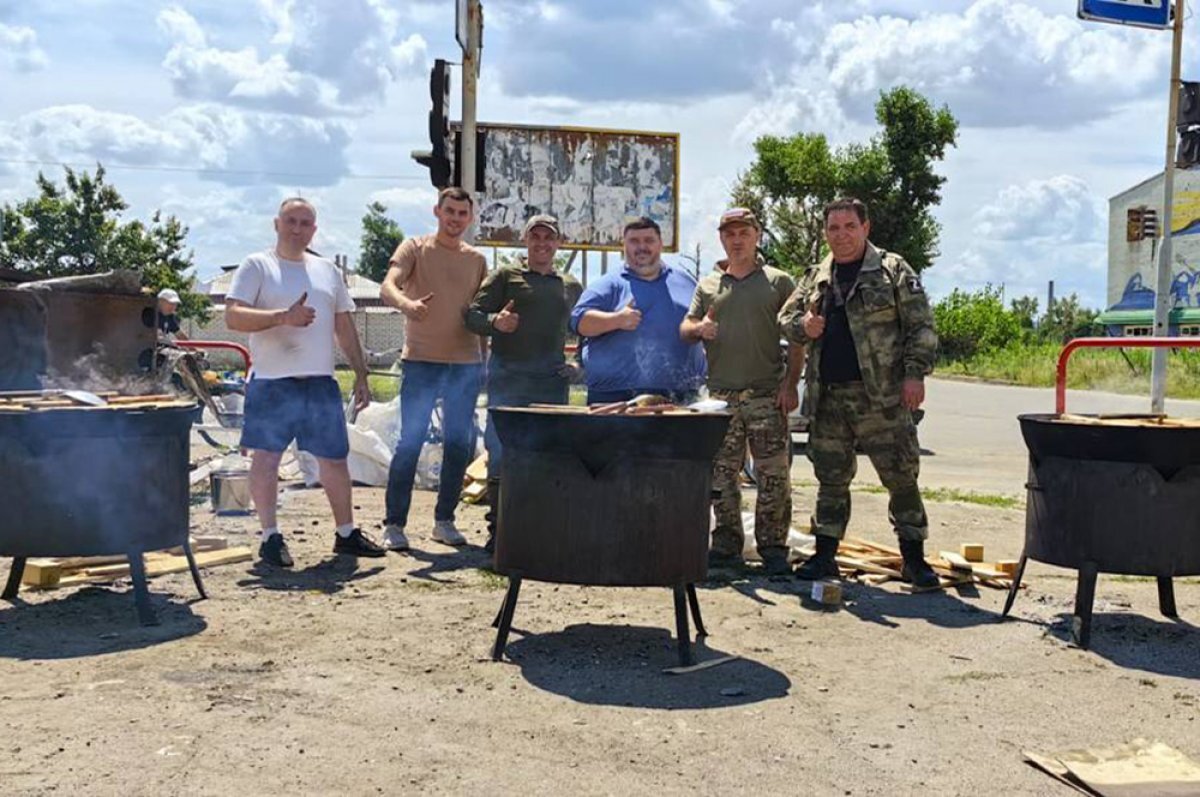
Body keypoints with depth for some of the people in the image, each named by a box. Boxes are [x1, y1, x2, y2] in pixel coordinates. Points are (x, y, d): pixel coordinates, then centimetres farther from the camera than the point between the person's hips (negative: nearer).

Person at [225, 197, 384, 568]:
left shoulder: (327, 270, 15)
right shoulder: (257, 266, -1)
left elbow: (345, 326, 18)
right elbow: (233, 316, -12)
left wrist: (361, 374, 14)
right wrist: (284, 317, -23)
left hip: (321, 382, 5)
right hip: (272, 383, -4)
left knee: (334, 458, 9)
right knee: (265, 457, -1)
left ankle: (346, 533, 21)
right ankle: (270, 537, 10)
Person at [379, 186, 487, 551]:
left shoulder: (477, 260, 13)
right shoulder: (414, 248, 1)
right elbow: (388, 286, -15)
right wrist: (405, 303, -37)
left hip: (466, 364, 4)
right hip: (422, 360, -4)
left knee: (459, 445, 7)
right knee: (410, 443, -4)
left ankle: (444, 521, 19)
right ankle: (394, 524, 3)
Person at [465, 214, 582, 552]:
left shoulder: (571, 286, 20)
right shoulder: (506, 276, 9)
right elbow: (472, 315, 2)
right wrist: (495, 321, -19)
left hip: (552, 378, 3)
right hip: (508, 374, -3)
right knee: (501, 452, -6)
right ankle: (497, 529, 3)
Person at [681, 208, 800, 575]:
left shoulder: (779, 282, 8)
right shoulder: (708, 285, 16)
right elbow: (685, 328, 15)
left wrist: (790, 384, -6)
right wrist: (699, 328, -9)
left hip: (767, 395, -3)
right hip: (721, 395, 3)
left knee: (773, 476, -4)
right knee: (721, 475, 7)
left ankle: (773, 548, 5)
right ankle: (726, 545, 17)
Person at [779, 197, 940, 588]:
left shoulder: (893, 271, 1)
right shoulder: (816, 278, 14)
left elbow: (921, 326, -2)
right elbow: (785, 317, 21)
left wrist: (915, 373, -11)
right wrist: (803, 326, -2)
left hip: (881, 396, -4)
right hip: (828, 398, 4)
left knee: (901, 477, 0)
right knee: (831, 479, 11)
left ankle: (914, 559, 10)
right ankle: (824, 556, 20)